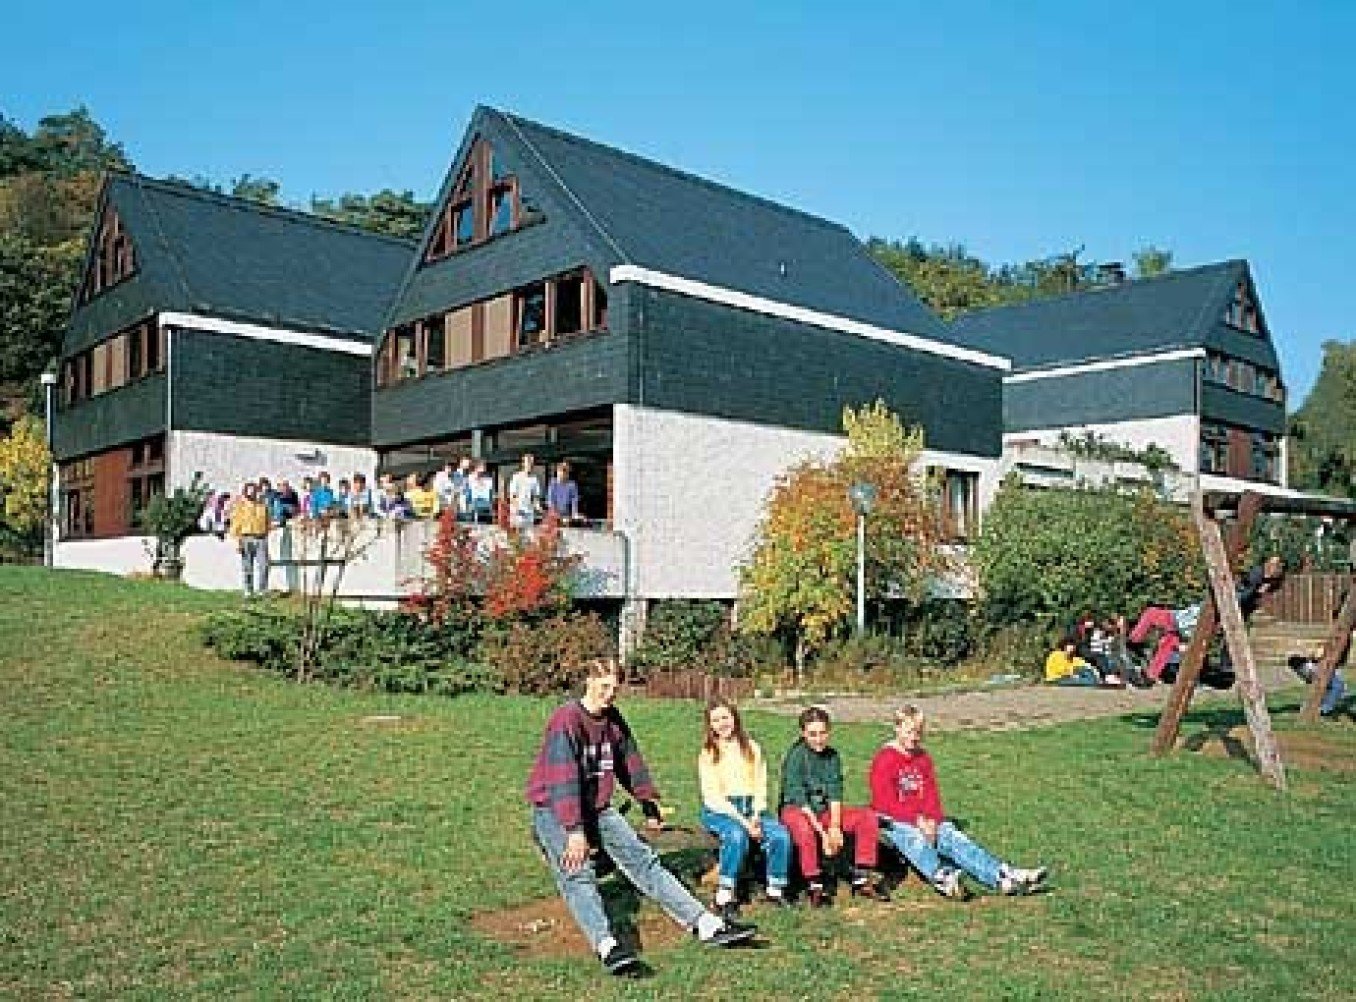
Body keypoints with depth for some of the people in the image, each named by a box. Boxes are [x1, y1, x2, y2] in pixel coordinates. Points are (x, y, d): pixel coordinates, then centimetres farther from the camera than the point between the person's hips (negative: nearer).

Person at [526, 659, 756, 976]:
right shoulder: (566, 720, -18)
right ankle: (606, 946, -45)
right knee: (578, 873, -26)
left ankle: (707, 925, -11)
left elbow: (631, 763, 17)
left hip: (598, 808, 6)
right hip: (554, 809, -6)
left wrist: (650, 805, 23)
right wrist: (575, 830, -33)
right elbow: (563, 778, -27)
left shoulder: (614, 719, 5)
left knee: (643, 859, -4)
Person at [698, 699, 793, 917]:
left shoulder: (752, 748, 13)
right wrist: (742, 821, -15)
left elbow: (761, 786, 9)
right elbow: (712, 796, -5)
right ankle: (725, 895, -27)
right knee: (737, 835, -35)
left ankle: (776, 890, -7)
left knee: (781, 835, -24)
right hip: (719, 810, -3)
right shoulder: (707, 754, 3)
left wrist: (756, 816, -9)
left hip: (751, 808, 3)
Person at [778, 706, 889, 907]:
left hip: (825, 811, 6)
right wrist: (822, 833, -25)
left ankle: (861, 879, -4)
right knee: (803, 827, -40)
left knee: (868, 817, -10)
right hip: (795, 810, -6)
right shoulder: (795, 756, -14)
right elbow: (800, 800, -19)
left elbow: (835, 793, -4)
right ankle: (815, 887, -28)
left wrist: (835, 827, -18)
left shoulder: (832, 755, 3)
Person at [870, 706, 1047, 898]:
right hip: (892, 820, -5)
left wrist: (931, 820, -11)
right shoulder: (884, 759, -4)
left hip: (923, 820, 5)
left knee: (954, 837, -20)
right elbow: (885, 803, -11)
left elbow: (932, 796, 10)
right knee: (916, 839, -37)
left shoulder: (923, 758, 16)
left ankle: (1003, 876, -40)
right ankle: (941, 877, -67)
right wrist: (916, 819, -21)